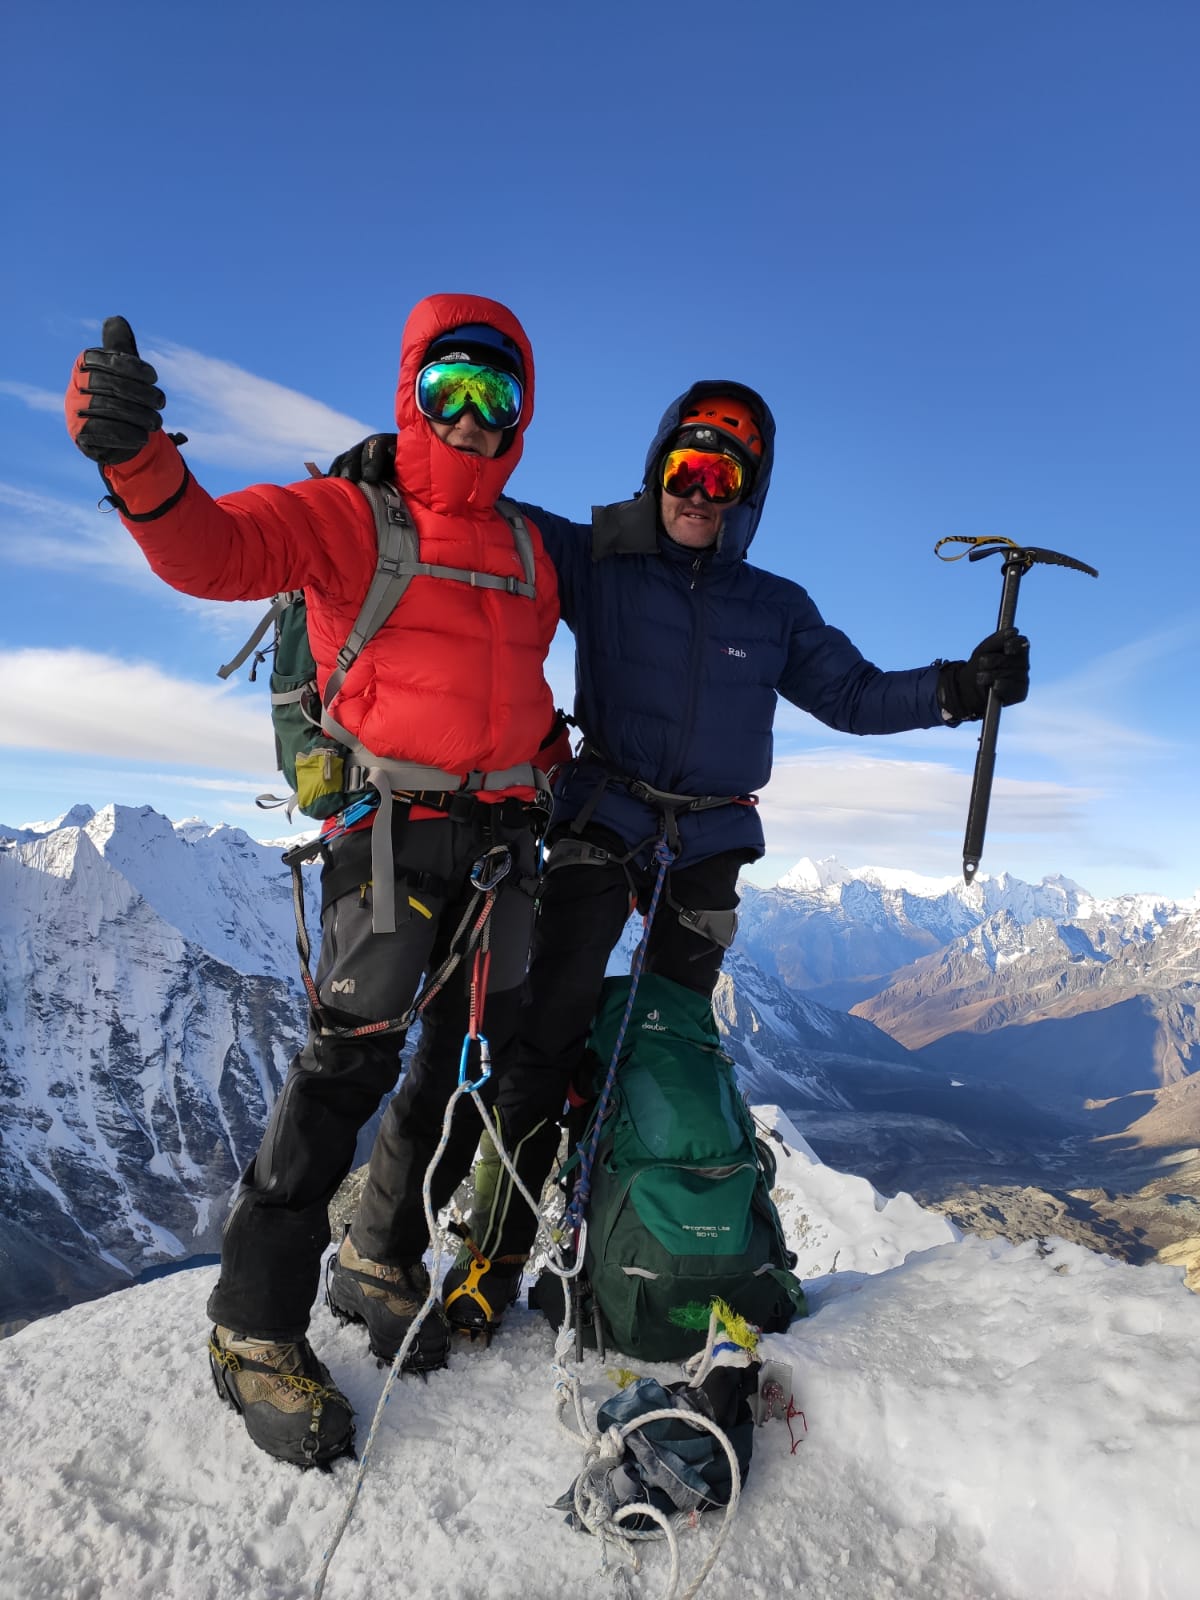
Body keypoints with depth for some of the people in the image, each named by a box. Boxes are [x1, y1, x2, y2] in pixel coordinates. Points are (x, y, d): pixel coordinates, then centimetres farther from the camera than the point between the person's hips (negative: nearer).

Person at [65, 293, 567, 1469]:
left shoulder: (528, 547, 16)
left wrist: (548, 760, 14)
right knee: (351, 1060, -11)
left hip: (502, 835, 6)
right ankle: (255, 1325, 9)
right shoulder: (349, 516, -1)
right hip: (389, 828, -6)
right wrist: (140, 460, -36)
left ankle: (380, 1259, 32)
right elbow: (213, 552, -18)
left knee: (471, 1061, 11)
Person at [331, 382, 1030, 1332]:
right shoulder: (597, 563, 1)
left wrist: (952, 690, -8)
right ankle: (497, 1248, 1)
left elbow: (851, 695, 7)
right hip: (601, 826, -3)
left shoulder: (776, 609, 8)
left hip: (707, 848, 3)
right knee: (552, 1032, -12)